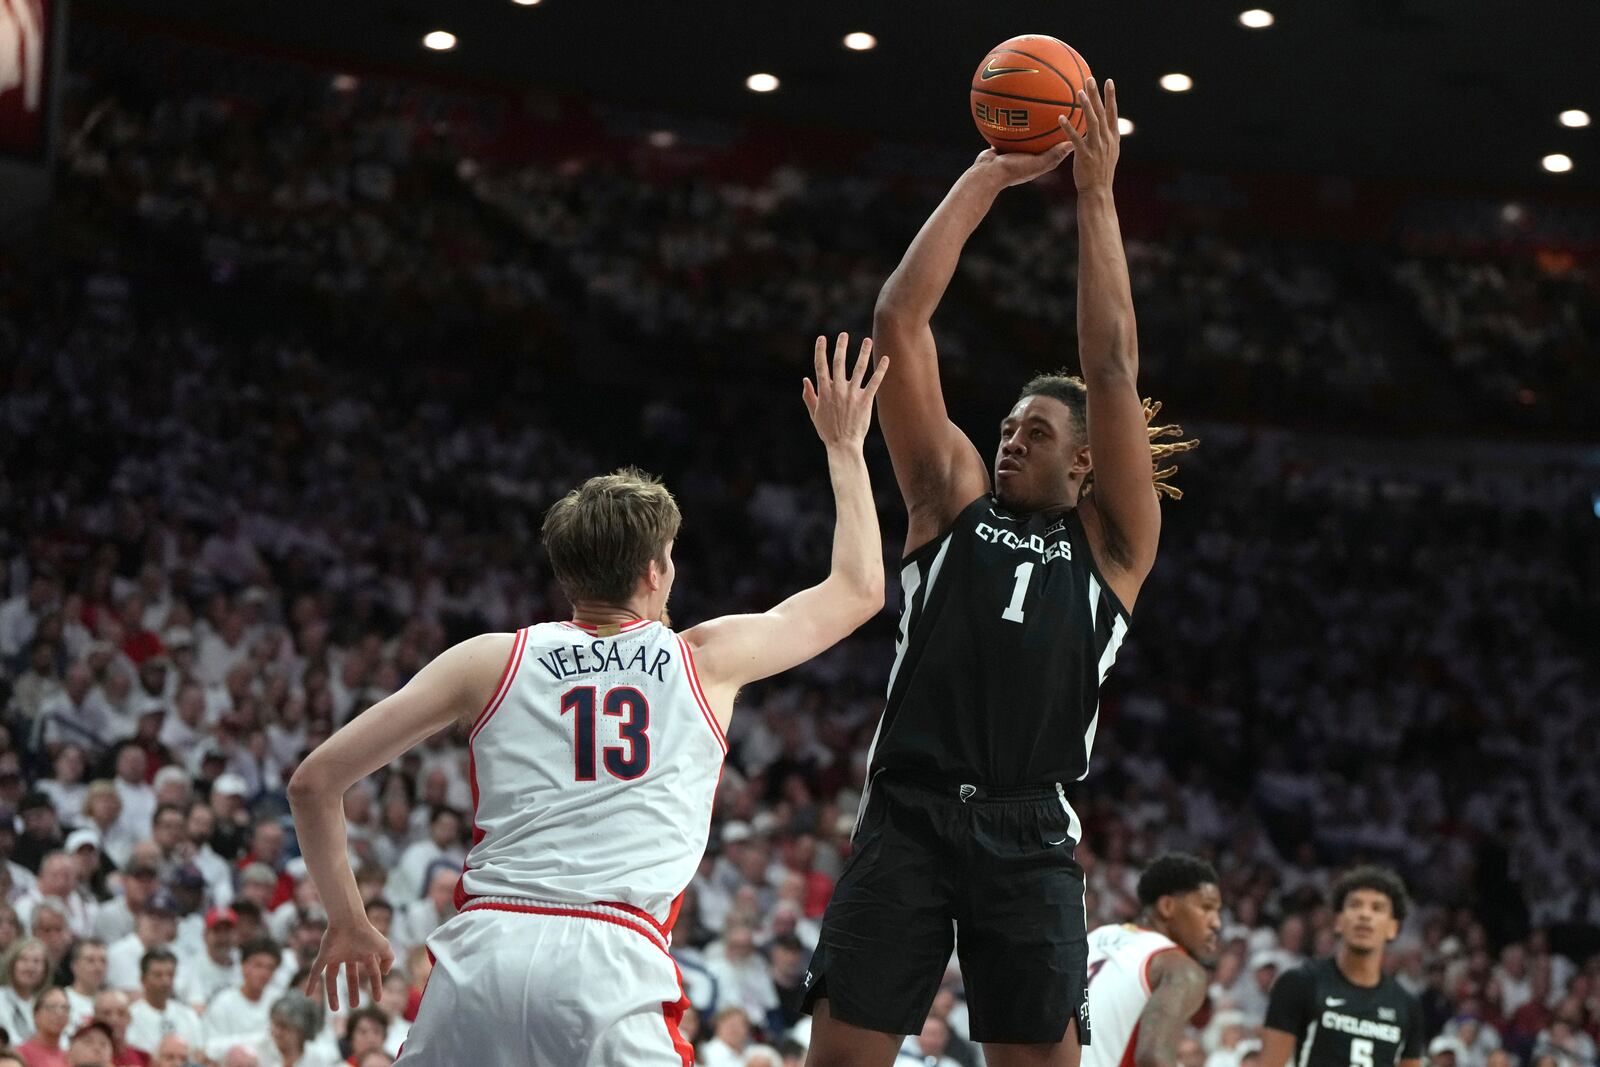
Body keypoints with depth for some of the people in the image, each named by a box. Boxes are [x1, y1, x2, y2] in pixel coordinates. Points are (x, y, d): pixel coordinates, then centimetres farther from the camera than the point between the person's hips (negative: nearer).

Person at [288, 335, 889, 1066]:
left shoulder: (491, 660, 16)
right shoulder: (705, 660, 15)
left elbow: (314, 781, 14)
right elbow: (859, 590, 31)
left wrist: (346, 920, 27)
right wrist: (844, 447, 42)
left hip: (482, 950, 2)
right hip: (609, 960, -2)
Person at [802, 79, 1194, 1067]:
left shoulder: (1111, 542, 13)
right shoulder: (953, 500, 16)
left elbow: (1114, 371, 4)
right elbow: (902, 322, 10)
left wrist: (1095, 196, 4)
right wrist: (990, 177, 8)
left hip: (1029, 835, -1)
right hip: (909, 815, 1)